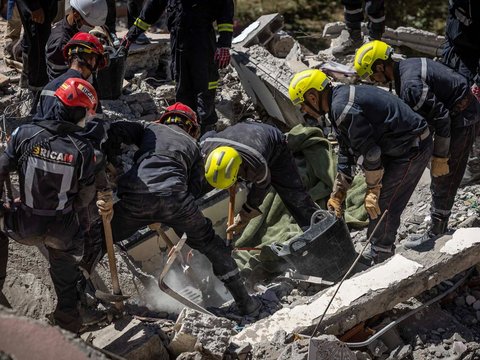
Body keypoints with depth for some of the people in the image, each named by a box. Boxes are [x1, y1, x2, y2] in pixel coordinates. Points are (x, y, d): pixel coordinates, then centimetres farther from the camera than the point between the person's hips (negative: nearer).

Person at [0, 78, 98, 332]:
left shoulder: (24, 134, -14)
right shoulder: (83, 149, -13)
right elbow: (86, 196, -5)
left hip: (23, 227, -1)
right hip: (62, 231, 1)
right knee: (64, 266, 31)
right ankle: (68, 321, 36)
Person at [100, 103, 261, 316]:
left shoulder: (150, 128, 28)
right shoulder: (192, 144, 30)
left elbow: (116, 130, 10)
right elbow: (195, 188, 19)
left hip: (135, 197, 0)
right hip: (175, 198, 1)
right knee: (210, 244, 19)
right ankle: (244, 302, 22)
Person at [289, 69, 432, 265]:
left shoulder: (342, 109, -24)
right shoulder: (340, 100, 11)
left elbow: (369, 152, -22)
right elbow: (346, 155, 16)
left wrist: (373, 190, -11)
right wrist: (337, 195, 15)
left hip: (412, 149, -10)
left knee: (381, 205, -6)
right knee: (377, 203, 15)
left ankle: (381, 258, 6)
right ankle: (378, 254, 26)